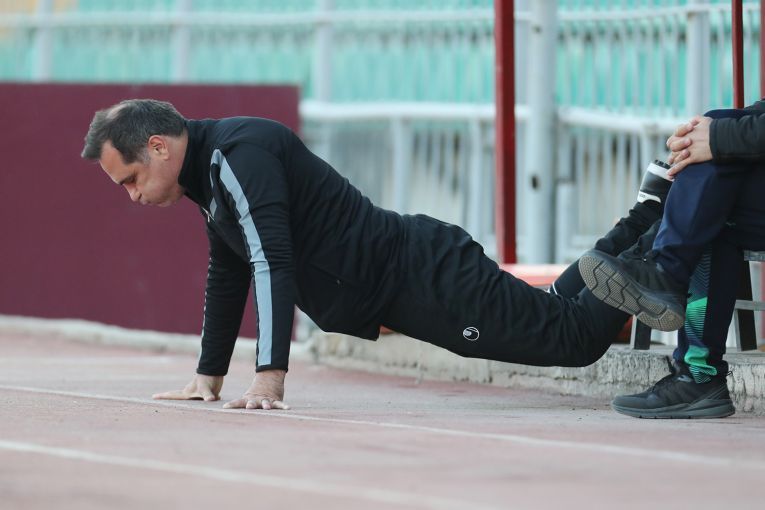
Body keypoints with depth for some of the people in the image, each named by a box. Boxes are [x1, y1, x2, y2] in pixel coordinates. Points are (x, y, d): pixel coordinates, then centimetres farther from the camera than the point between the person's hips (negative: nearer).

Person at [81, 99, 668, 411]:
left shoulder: (240, 153, -21)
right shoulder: (210, 172, 11)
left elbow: (273, 264, -30)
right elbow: (228, 275, 22)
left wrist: (269, 378, -35)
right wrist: (208, 378, 21)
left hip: (427, 277, -9)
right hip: (404, 293, 9)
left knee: (574, 335, -8)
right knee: (553, 317, 20)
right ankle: (645, 219, 27)